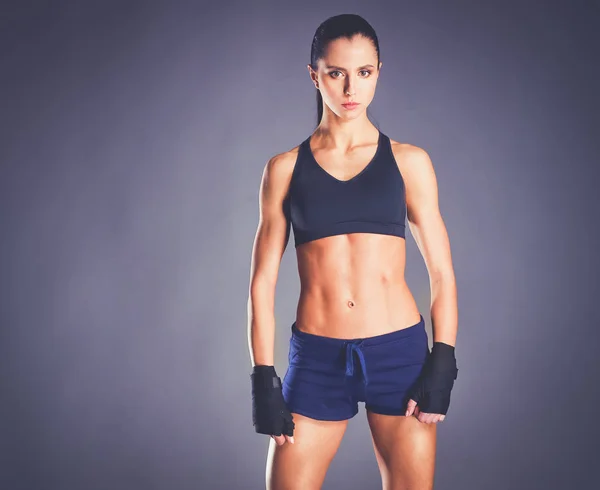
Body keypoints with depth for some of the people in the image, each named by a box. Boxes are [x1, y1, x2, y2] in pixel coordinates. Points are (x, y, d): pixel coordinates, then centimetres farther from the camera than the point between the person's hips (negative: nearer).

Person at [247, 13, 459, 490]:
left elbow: (441, 272, 5)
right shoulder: (285, 169, 5)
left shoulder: (408, 162, 5)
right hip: (317, 359, 0)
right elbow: (263, 280, 5)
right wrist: (263, 379, 0)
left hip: (400, 350, 0)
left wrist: (443, 362, -4)